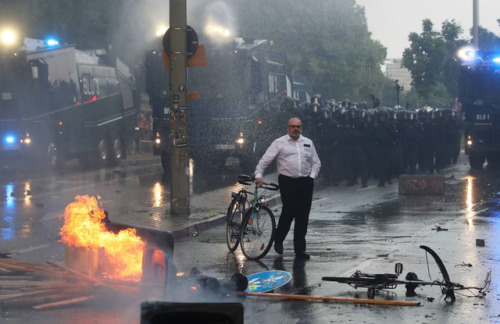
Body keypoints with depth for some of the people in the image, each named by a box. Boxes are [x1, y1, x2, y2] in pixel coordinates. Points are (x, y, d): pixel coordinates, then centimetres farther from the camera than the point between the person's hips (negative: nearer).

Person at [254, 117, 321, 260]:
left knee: (303, 216, 1)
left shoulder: (308, 143, 16)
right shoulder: (279, 143, 5)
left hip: (305, 182, 4)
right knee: (289, 211, -14)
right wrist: (258, 175, -12)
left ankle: (300, 249, 7)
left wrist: (312, 176, 7)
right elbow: (265, 159, 0)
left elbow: (316, 163, 22)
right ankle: (278, 240, 11)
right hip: (287, 182, -4)